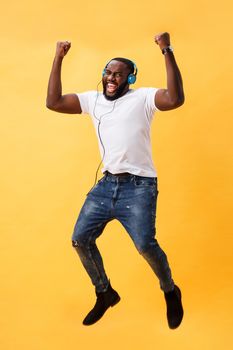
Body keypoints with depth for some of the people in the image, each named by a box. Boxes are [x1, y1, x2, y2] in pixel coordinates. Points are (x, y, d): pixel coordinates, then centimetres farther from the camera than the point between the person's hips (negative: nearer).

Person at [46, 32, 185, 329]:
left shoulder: (142, 98, -4)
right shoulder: (93, 99, 11)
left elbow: (175, 99, -24)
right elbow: (53, 102, 4)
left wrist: (167, 51, -27)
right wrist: (58, 59, 0)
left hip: (138, 186, -6)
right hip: (106, 184, 6)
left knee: (145, 244, -21)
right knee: (80, 239, 6)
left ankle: (171, 293, 8)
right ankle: (105, 294, 27)